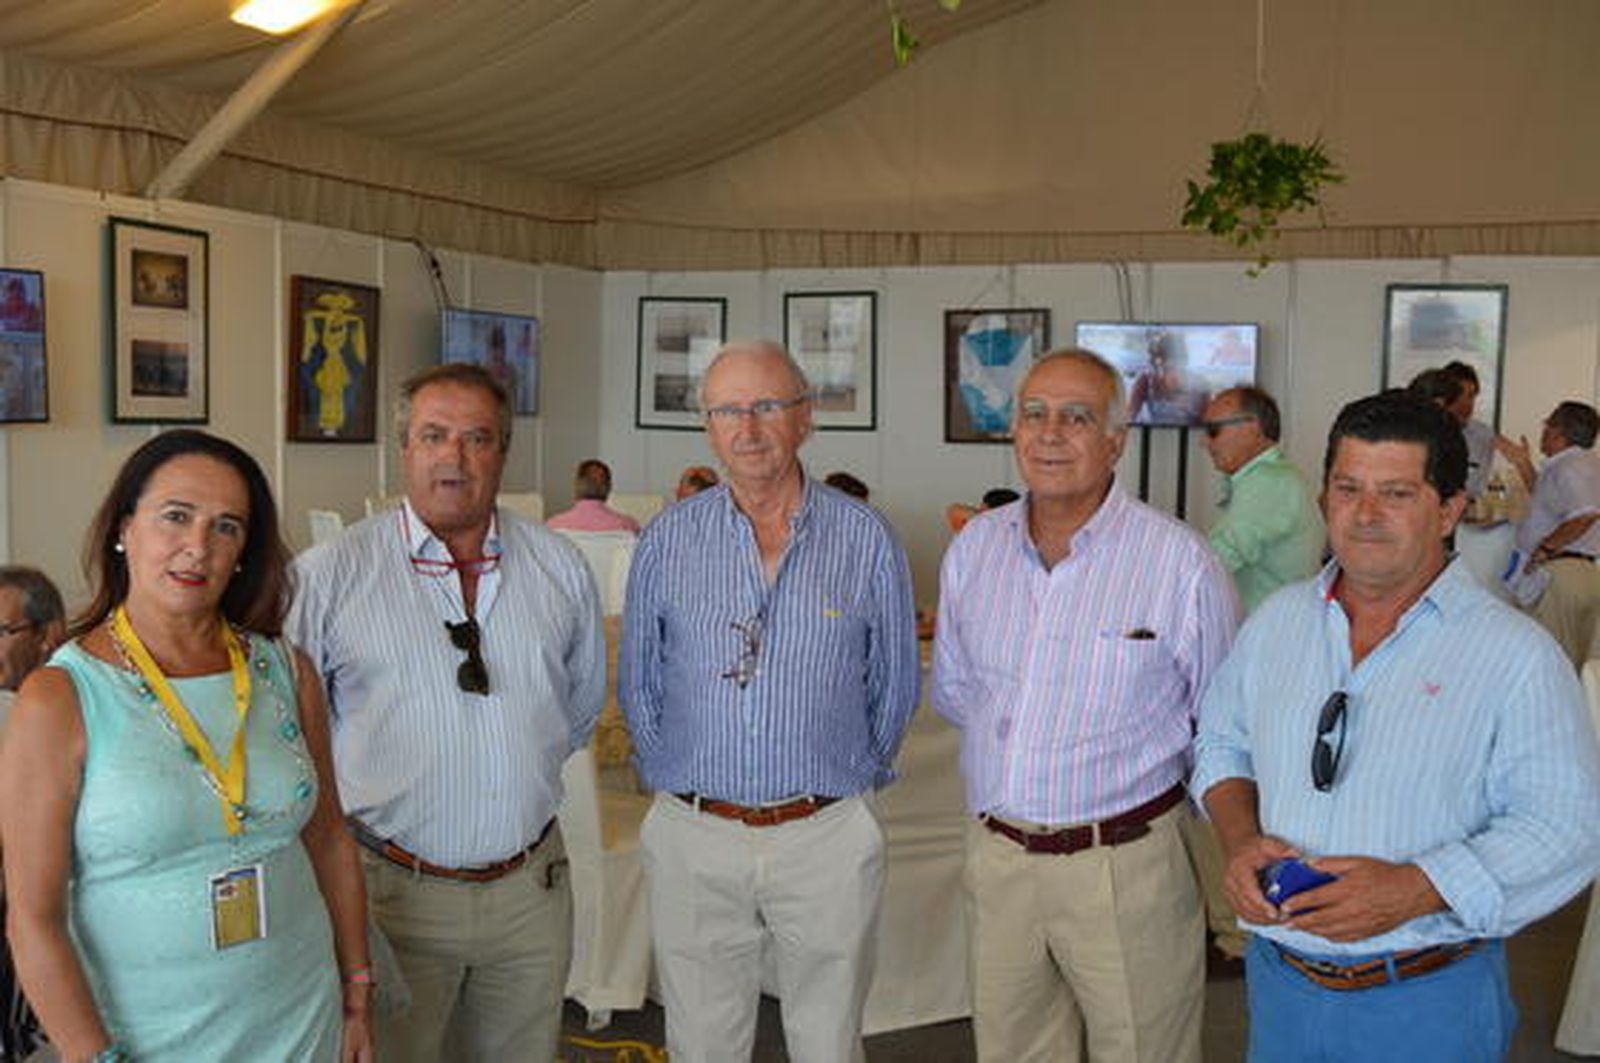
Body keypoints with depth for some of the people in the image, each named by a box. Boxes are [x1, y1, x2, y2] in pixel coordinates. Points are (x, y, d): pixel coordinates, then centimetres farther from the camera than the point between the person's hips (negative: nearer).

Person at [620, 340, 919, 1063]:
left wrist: (849, 779, 8)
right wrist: (678, 780, 6)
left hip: (827, 836, 0)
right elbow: (638, 685, 9)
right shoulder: (666, 541, 0)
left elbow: (894, 687, 7)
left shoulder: (867, 540, -2)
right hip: (693, 839, 1)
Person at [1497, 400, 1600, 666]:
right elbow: (1549, 502, 31)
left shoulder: (1569, 466, -13)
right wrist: (1523, 465, 26)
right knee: (1579, 666, 13)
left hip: (1559, 574, -10)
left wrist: (1545, 549, -20)